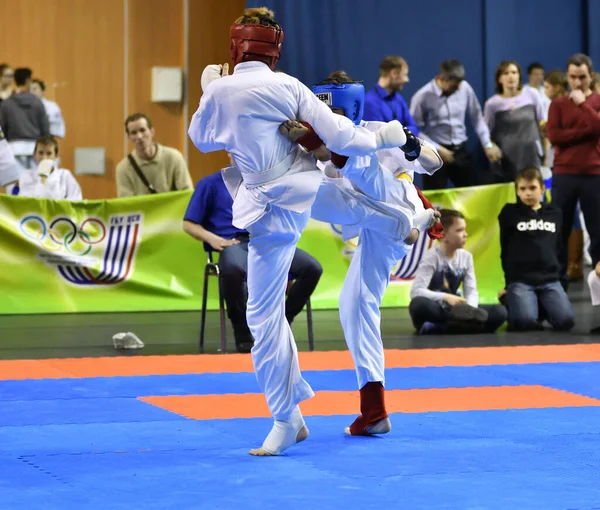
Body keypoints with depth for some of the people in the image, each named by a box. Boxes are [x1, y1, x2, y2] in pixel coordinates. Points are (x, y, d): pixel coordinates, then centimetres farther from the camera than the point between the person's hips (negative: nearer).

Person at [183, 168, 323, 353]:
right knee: (233, 268, -43)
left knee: (312, 268, -24)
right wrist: (213, 239, -8)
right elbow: (189, 224, 11)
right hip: (234, 243, -4)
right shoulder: (211, 183, 15)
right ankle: (242, 330, -20)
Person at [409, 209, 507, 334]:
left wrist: (470, 309, -24)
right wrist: (446, 297, -36)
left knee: (500, 312, -15)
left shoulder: (466, 257, 5)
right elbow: (416, 292, -23)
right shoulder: (432, 257, -12)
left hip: (452, 311, 6)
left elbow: (471, 291, 0)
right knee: (419, 304, -40)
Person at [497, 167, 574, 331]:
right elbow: (505, 250, 7)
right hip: (520, 280, -3)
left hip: (550, 280, 3)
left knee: (566, 321, -21)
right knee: (525, 322, -28)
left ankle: (542, 308, 13)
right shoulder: (510, 213, 2)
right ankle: (510, 303, 8)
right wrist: (509, 283, 8)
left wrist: (561, 278, 13)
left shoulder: (555, 214, 11)